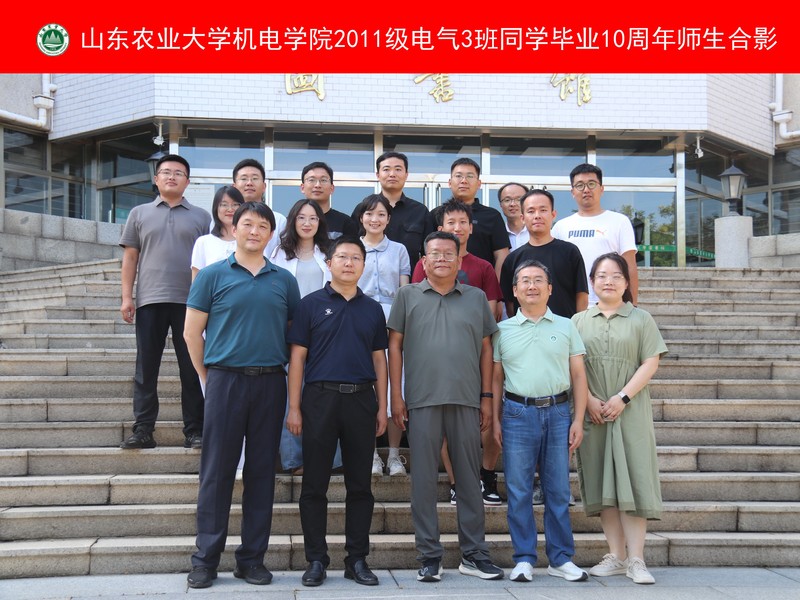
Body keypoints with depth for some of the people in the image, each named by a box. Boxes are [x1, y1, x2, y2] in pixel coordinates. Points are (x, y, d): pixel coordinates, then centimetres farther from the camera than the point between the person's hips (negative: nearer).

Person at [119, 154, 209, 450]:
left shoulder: (200, 217, 12)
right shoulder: (140, 214, 14)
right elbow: (130, 258, 11)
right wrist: (126, 297, 2)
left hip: (190, 302, -1)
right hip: (150, 301, 1)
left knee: (192, 369, 2)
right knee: (146, 369, 1)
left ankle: (194, 431, 7)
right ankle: (143, 430, 6)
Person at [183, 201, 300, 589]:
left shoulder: (284, 280, 10)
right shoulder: (212, 276, 3)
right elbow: (192, 332, 3)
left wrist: (287, 378, 8)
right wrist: (209, 379, 2)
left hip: (270, 383, 2)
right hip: (225, 380, -2)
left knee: (262, 472, 7)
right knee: (217, 472, 1)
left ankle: (252, 558, 16)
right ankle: (205, 560, 9)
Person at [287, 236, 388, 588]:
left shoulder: (372, 309, 12)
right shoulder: (311, 304, 3)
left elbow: (379, 360, 13)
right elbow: (297, 358, 1)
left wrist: (382, 407, 6)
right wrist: (294, 407, -5)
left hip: (361, 400, 3)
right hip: (320, 397, -2)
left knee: (360, 485, 7)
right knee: (315, 484, 2)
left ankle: (357, 559, 16)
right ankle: (316, 560, 12)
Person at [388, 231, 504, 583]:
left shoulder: (476, 298, 11)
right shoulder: (408, 296, 7)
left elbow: (486, 350, 12)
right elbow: (395, 346, 5)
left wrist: (487, 397, 6)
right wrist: (396, 397, -1)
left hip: (467, 402, 1)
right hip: (422, 401, -1)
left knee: (469, 479, 7)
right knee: (424, 480, 3)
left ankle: (474, 554, 16)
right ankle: (429, 555, 13)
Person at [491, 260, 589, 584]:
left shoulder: (566, 327, 9)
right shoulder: (503, 330, 8)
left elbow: (578, 376, 8)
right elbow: (496, 378, 10)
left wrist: (578, 420, 1)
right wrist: (495, 420, 3)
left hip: (558, 413, 1)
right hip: (518, 413, -1)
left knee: (558, 490, 6)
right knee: (519, 491, 2)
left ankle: (561, 559, 15)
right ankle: (524, 559, 11)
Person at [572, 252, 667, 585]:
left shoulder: (641, 319, 7)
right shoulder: (579, 321, 11)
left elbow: (650, 363, -1)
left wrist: (622, 398, -11)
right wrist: (590, 401, -8)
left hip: (630, 411, -2)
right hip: (593, 412, 2)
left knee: (632, 479, -6)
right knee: (601, 481, 4)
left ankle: (635, 559, -2)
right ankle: (616, 556, 12)